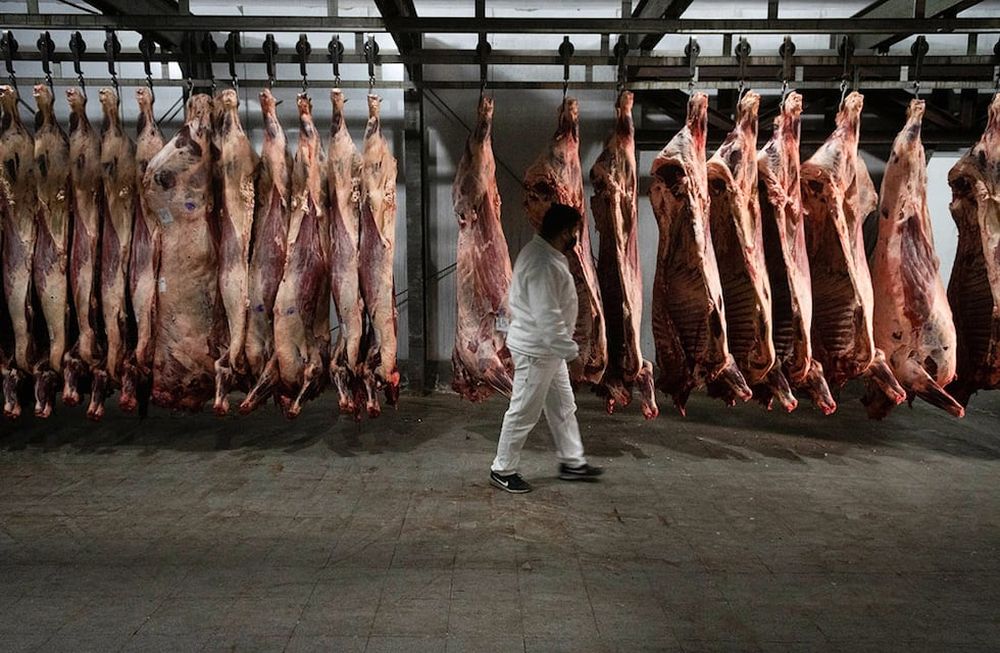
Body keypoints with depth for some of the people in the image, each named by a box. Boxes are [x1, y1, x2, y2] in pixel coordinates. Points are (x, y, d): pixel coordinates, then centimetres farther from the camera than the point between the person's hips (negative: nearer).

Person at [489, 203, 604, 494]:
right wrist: (572, 353, -23)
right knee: (524, 412, 3)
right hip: (536, 350, -10)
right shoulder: (544, 264, -27)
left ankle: (572, 462, 32)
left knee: (563, 406, 19)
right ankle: (502, 470, 17)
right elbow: (548, 319, -30)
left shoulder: (542, 252, 7)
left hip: (548, 349, 10)